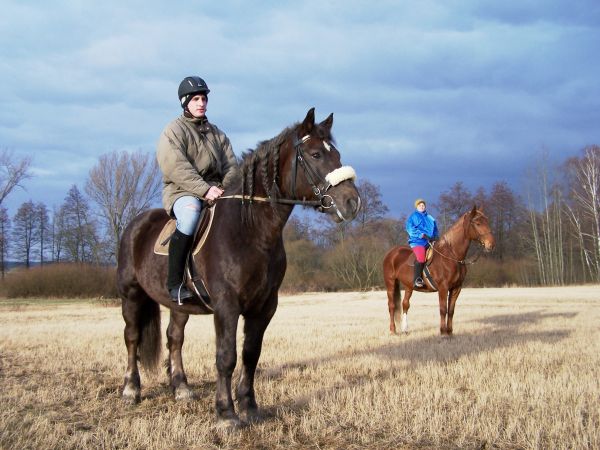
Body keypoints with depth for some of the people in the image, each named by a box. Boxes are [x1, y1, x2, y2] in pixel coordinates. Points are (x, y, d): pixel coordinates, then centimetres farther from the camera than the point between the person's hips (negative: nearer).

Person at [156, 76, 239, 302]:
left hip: (215, 193, 6)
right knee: (191, 212, -39)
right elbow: (177, 168, -14)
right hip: (182, 192, -6)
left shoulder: (216, 133, 20)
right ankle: (174, 283, -34)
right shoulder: (173, 131, 1)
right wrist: (204, 189, -25)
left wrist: (223, 188, -9)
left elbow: (231, 165, 12)